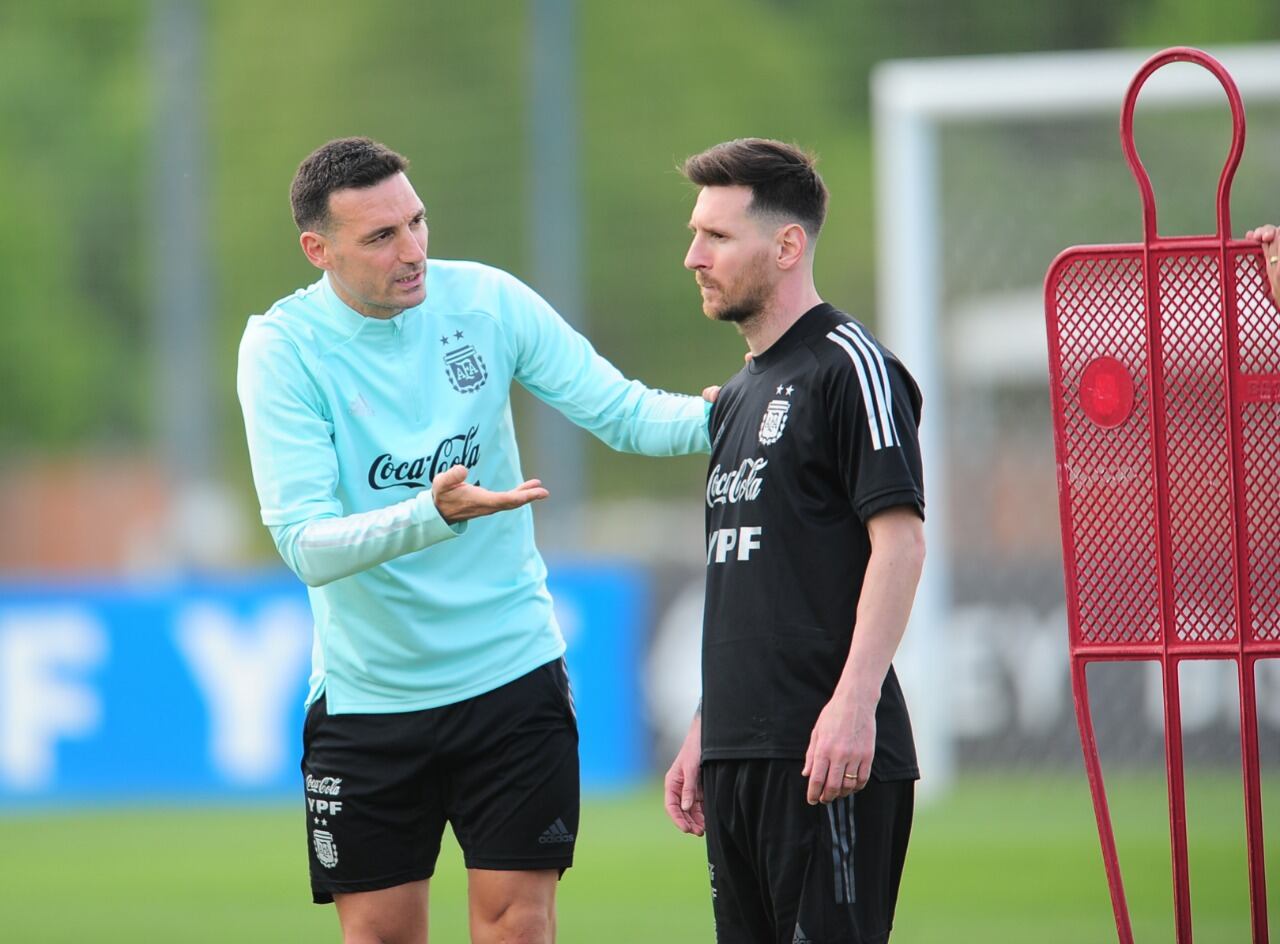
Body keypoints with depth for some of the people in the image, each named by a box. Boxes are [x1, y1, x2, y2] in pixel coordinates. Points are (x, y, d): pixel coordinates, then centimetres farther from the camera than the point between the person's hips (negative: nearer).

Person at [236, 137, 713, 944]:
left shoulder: (486, 300, -4)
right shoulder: (282, 348, -12)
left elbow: (626, 414, -1)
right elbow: (307, 548, -20)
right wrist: (434, 515, -37)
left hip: (510, 673, 1)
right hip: (366, 694, -1)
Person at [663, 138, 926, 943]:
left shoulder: (850, 366, -7)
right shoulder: (739, 396, 20)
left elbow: (900, 540, -15)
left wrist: (853, 703, -23)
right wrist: (705, 732, 21)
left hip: (828, 754, -9)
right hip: (740, 752, 9)